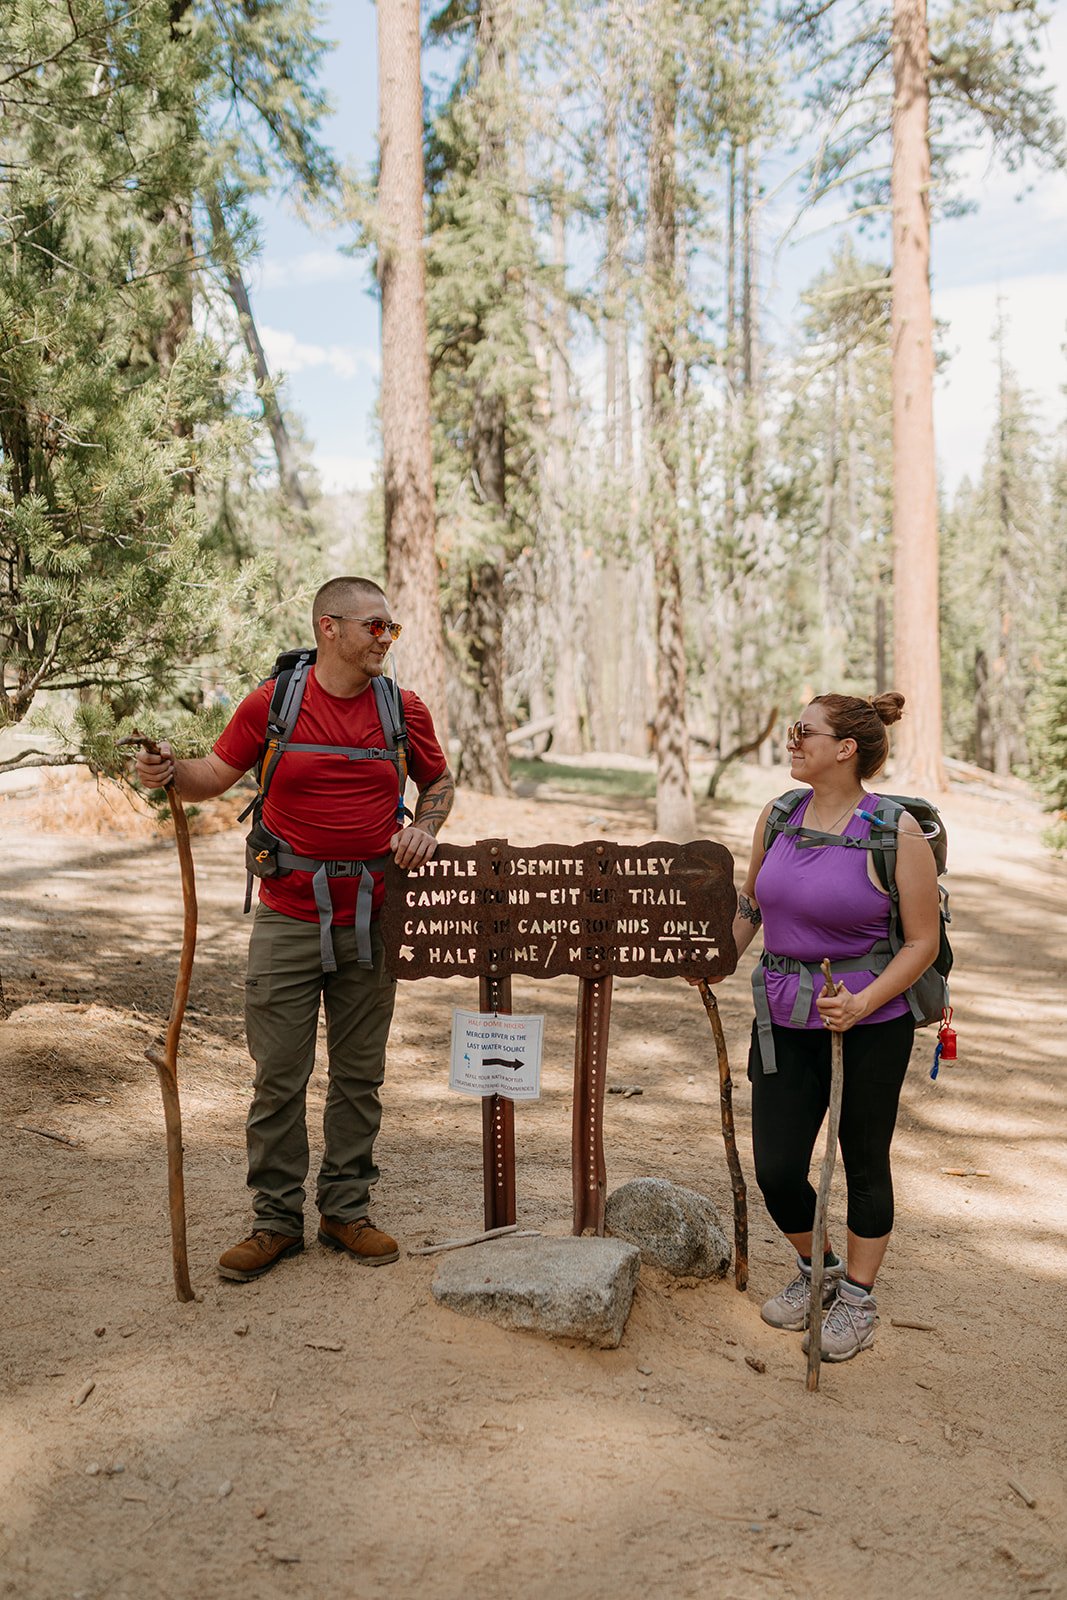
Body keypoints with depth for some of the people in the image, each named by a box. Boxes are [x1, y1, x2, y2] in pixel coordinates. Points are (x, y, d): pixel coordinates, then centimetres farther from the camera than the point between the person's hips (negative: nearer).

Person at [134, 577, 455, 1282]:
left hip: (371, 920, 2)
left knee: (359, 1075, 11)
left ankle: (347, 1210, 25)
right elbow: (216, 775, 6)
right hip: (288, 918, -2)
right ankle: (277, 1219, 17)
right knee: (279, 1077, 3)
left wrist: (425, 828, -2)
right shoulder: (272, 703, -2)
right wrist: (172, 771, -14)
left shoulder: (405, 710, 4)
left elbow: (439, 781, 17)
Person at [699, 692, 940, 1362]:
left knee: (864, 1161, 11)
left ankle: (858, 1296, 33)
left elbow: (923, 942, -11)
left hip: (870, 1022, -5)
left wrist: (862, 1004, -23)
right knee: (776, 1167, 6)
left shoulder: (897, 833, -13)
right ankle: (816, 1267, 36)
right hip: (785, 1017, 5)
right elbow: (751, 902, 19)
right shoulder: (778, 817, 4)